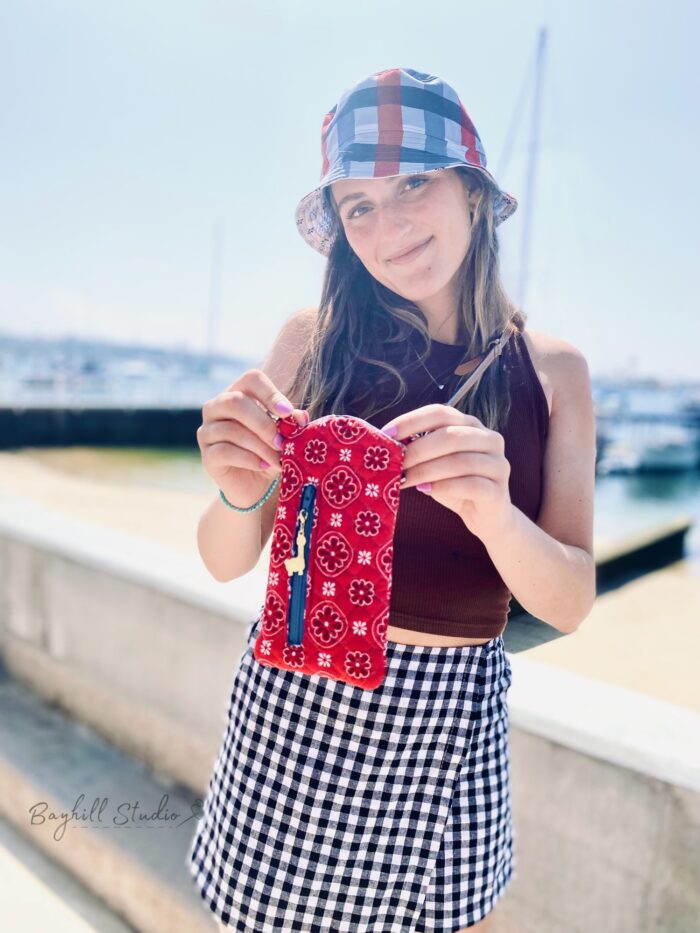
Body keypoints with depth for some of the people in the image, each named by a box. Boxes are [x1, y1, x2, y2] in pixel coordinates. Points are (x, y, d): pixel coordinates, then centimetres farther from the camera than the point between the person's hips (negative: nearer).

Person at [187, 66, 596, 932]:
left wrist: (494, 513, -27)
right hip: (294, 699, 0)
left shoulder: (552, 370, -2)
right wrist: (239, 495, -25)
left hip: (455, 726, 1)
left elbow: (571, 601, -6)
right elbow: (226, 562, -2)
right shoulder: (314, 340, -5)